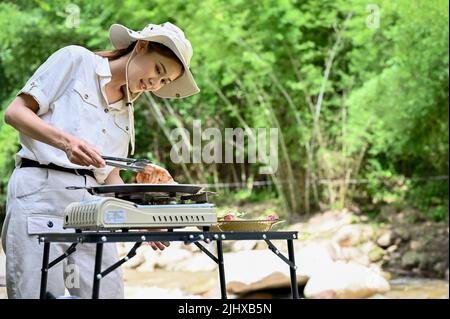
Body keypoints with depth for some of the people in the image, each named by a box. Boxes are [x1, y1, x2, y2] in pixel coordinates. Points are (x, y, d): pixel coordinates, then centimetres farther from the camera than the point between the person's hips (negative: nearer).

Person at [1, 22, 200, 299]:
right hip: (40, 190, -6)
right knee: (40, 293, -12)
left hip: (92, 202, 6)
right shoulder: (75, 59, 4)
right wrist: (66, 141, -17)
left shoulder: (126, 110, 22)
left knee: (108, 293, -5)